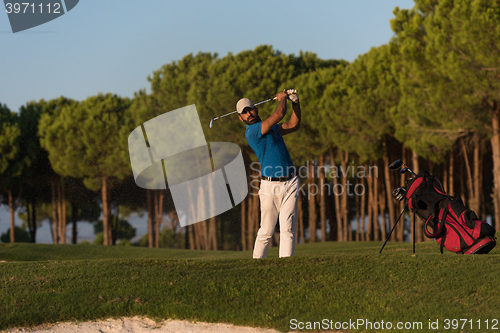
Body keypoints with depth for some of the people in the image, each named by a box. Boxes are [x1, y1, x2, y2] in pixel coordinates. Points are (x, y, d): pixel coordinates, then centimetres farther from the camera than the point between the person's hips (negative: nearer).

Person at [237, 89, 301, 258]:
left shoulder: (271, 127, 18)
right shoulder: (252, 131, -10)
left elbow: (294, 125, 23)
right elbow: (279, 114, -15)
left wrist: (295, 103, 11)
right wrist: (282, 98, 4)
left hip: (290, 183, 6)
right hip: (270, 186, -6)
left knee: (288, 229, -2)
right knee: (266, 231, -2)